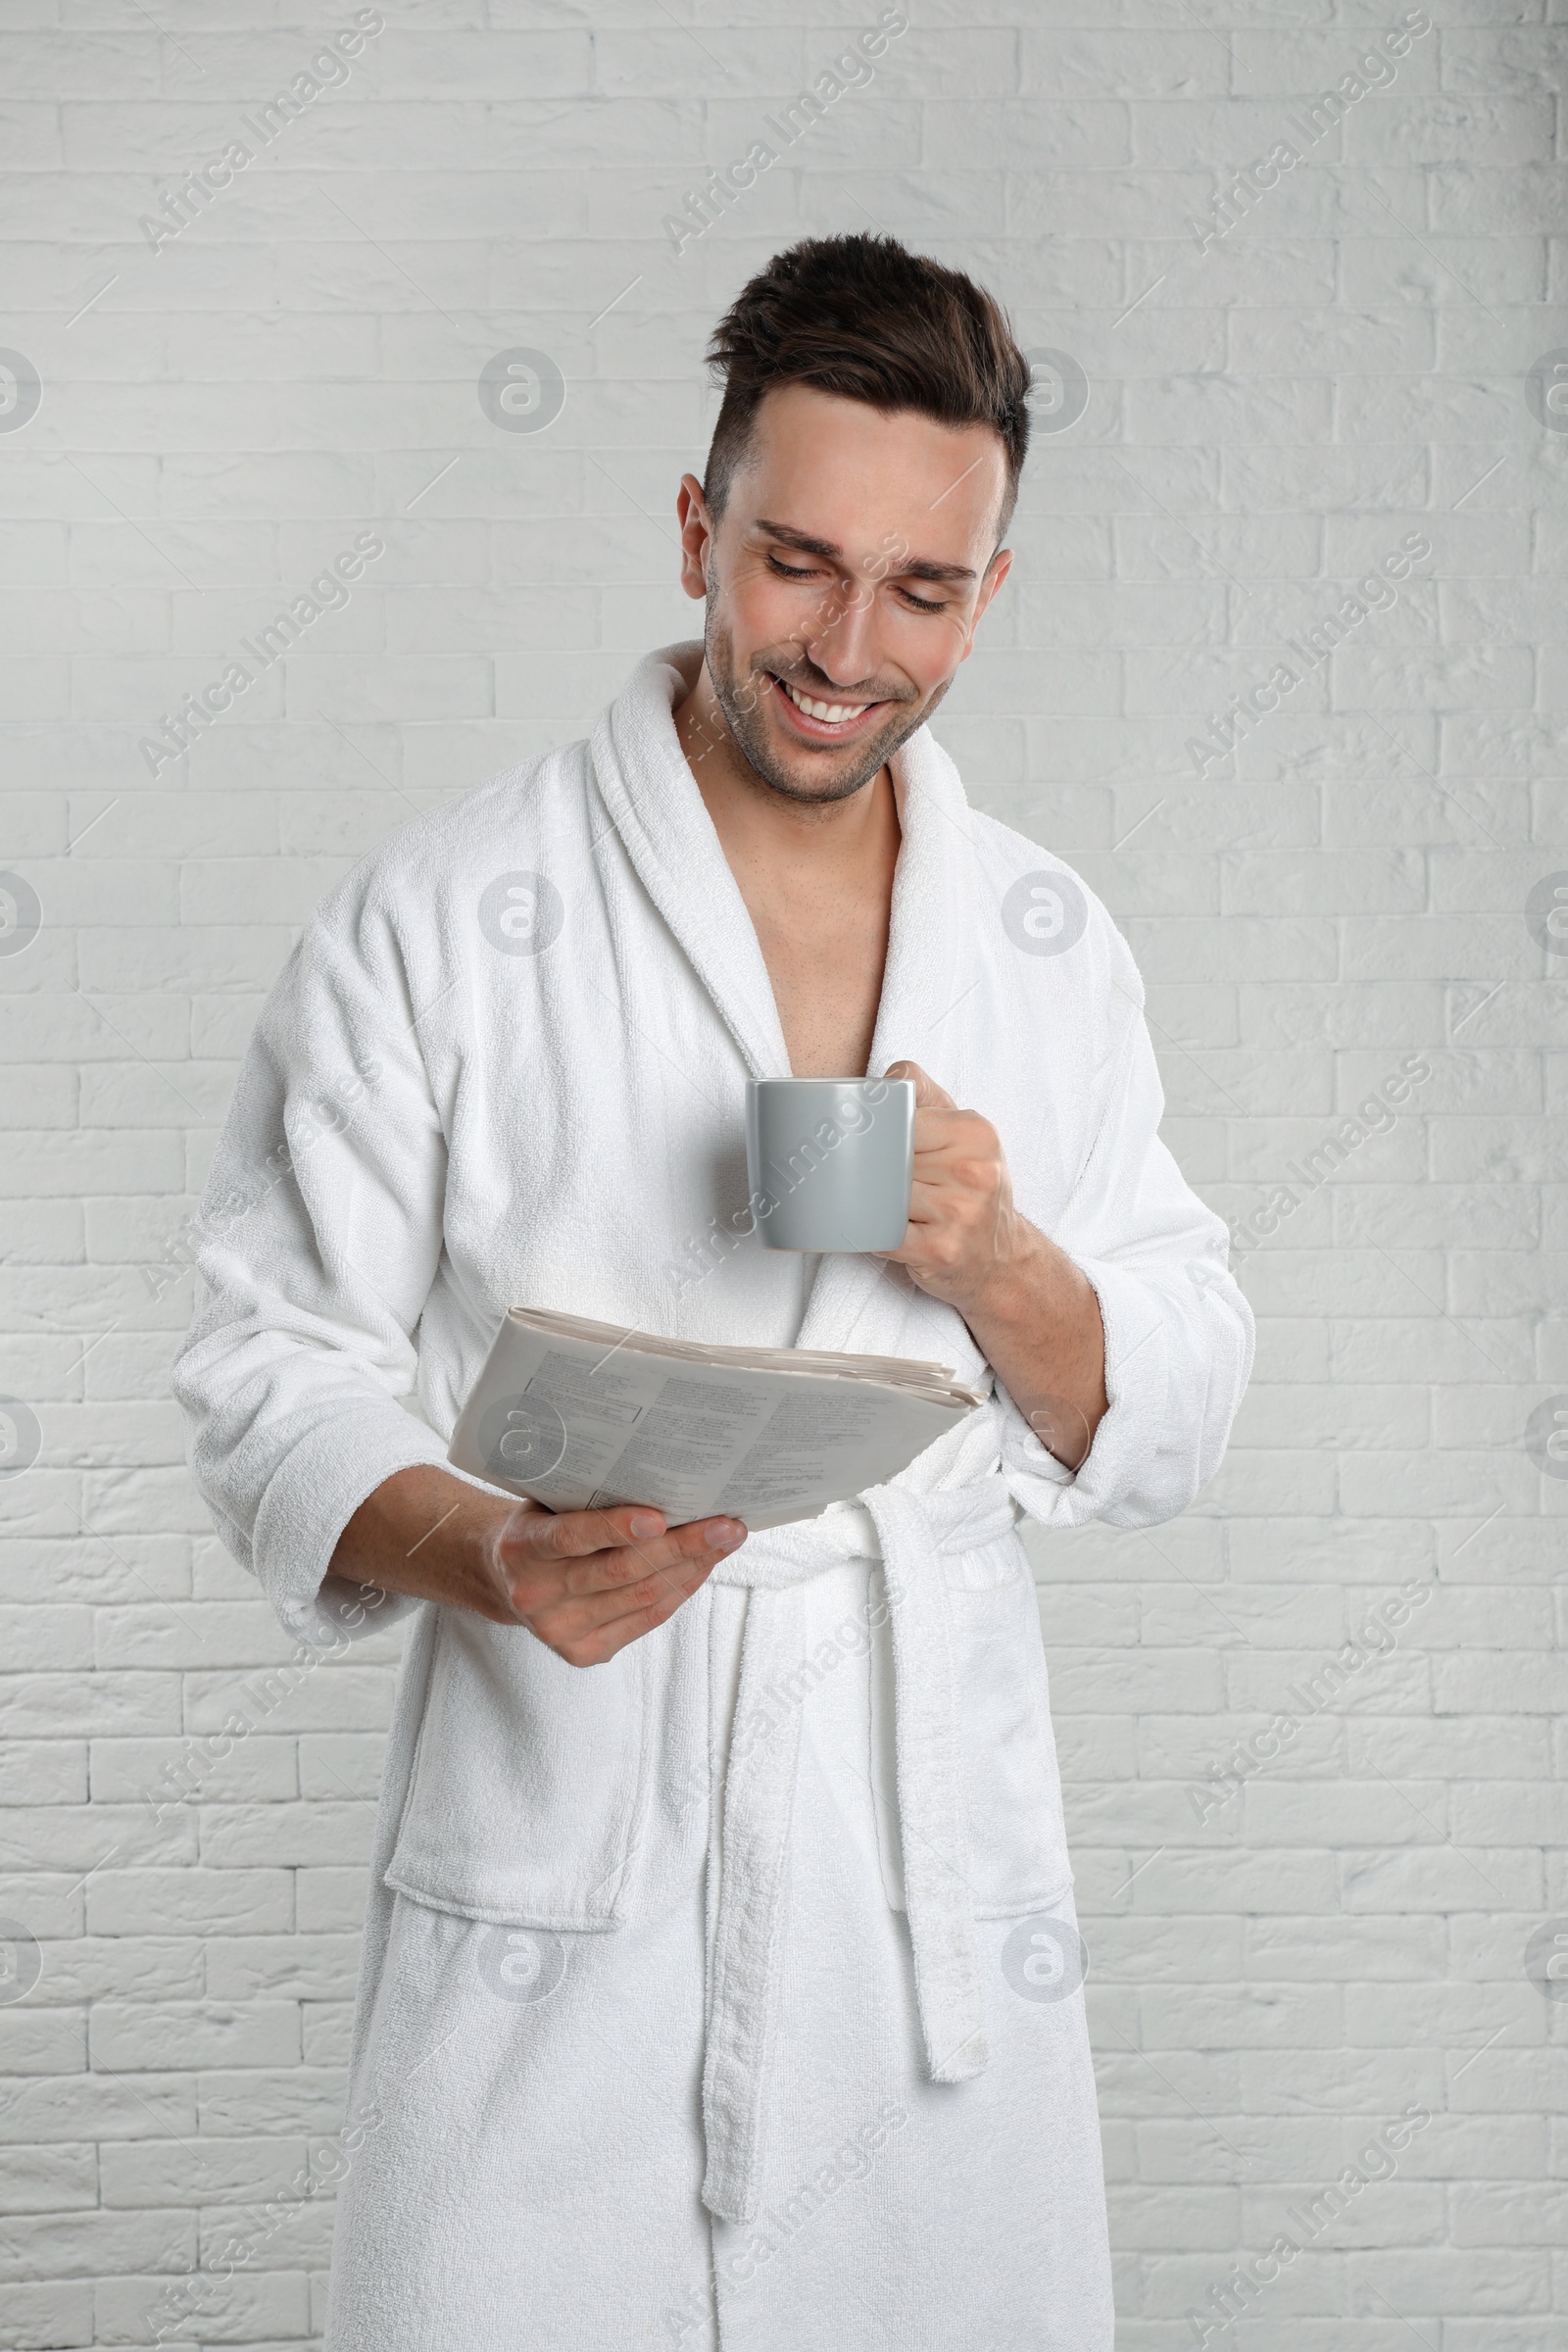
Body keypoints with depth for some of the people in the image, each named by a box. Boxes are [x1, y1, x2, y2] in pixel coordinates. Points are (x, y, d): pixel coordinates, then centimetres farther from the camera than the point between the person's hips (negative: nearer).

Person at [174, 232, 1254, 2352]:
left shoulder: (1050, 950, 7)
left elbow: (1168, 1438, 8)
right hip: (554, 1915, -3)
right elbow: (280, 1384, -4)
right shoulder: (434, 925, -5)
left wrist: (999, 1265, -12)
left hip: (941, 1922, 3)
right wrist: (485, 1557, -24)